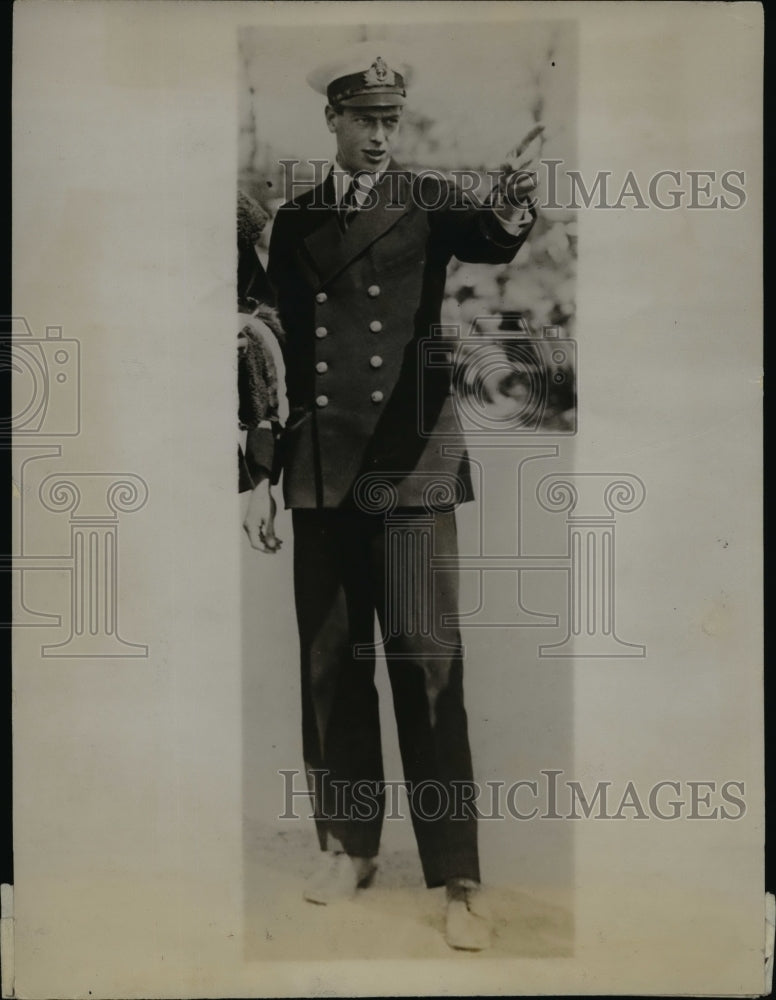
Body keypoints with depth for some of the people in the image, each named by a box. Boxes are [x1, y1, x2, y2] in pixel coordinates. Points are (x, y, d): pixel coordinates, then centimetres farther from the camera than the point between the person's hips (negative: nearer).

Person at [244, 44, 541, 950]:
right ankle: (349, 845, 25)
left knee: (428, 661, -5)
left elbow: (489, 246, -17)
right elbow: (286, 332, 14)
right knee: (330, 661, 9)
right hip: (321, 463, 4)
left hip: (412, 458, -3)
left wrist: (510, 216, -40)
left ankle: (457, 877, 5)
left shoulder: (432, 202, 4)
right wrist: (275, 441, 9)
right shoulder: (294, 220, 13)